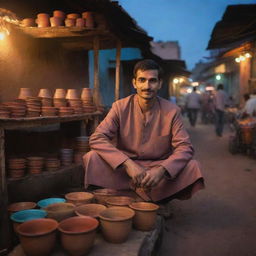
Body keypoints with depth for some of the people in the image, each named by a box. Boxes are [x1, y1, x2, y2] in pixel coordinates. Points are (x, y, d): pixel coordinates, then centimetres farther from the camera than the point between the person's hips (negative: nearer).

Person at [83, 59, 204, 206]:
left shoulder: (172, 111, -6)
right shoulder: (121, 107, -7)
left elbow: (185, 147, -10)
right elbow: (97, 138, -16)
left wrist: (162, 170, -30)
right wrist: (127, 164, -29)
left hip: (158, 167, 1)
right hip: (124, 168, -1)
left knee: (192, 166, -24)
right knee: (92, 158, -24)